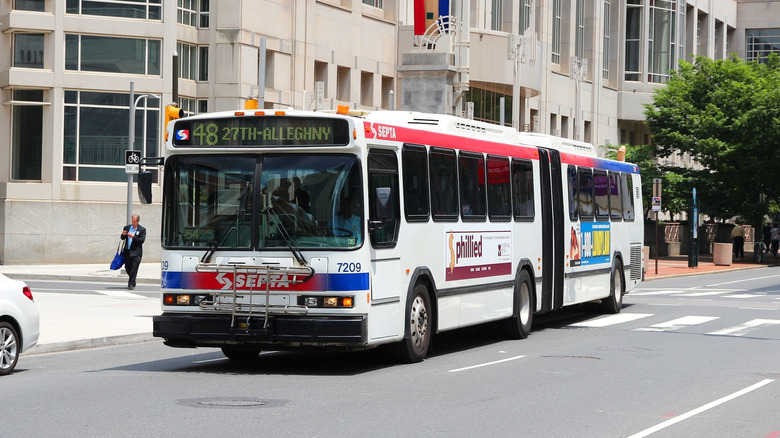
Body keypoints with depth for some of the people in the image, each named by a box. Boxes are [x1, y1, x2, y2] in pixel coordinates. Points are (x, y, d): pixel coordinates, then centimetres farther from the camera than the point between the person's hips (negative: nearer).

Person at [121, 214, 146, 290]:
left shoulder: (142, 229, -2)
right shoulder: (127, 227, 9)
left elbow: (142, 240, -9)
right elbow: (122, 238, 13)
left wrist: (133, 237, -21)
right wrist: (123, 235, -10)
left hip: (136, 252, -4)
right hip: (127, 251, 4)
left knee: (134, 268, -7)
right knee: (127, 267, 9)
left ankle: (131, 284, -2)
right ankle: (132, 279, 33)